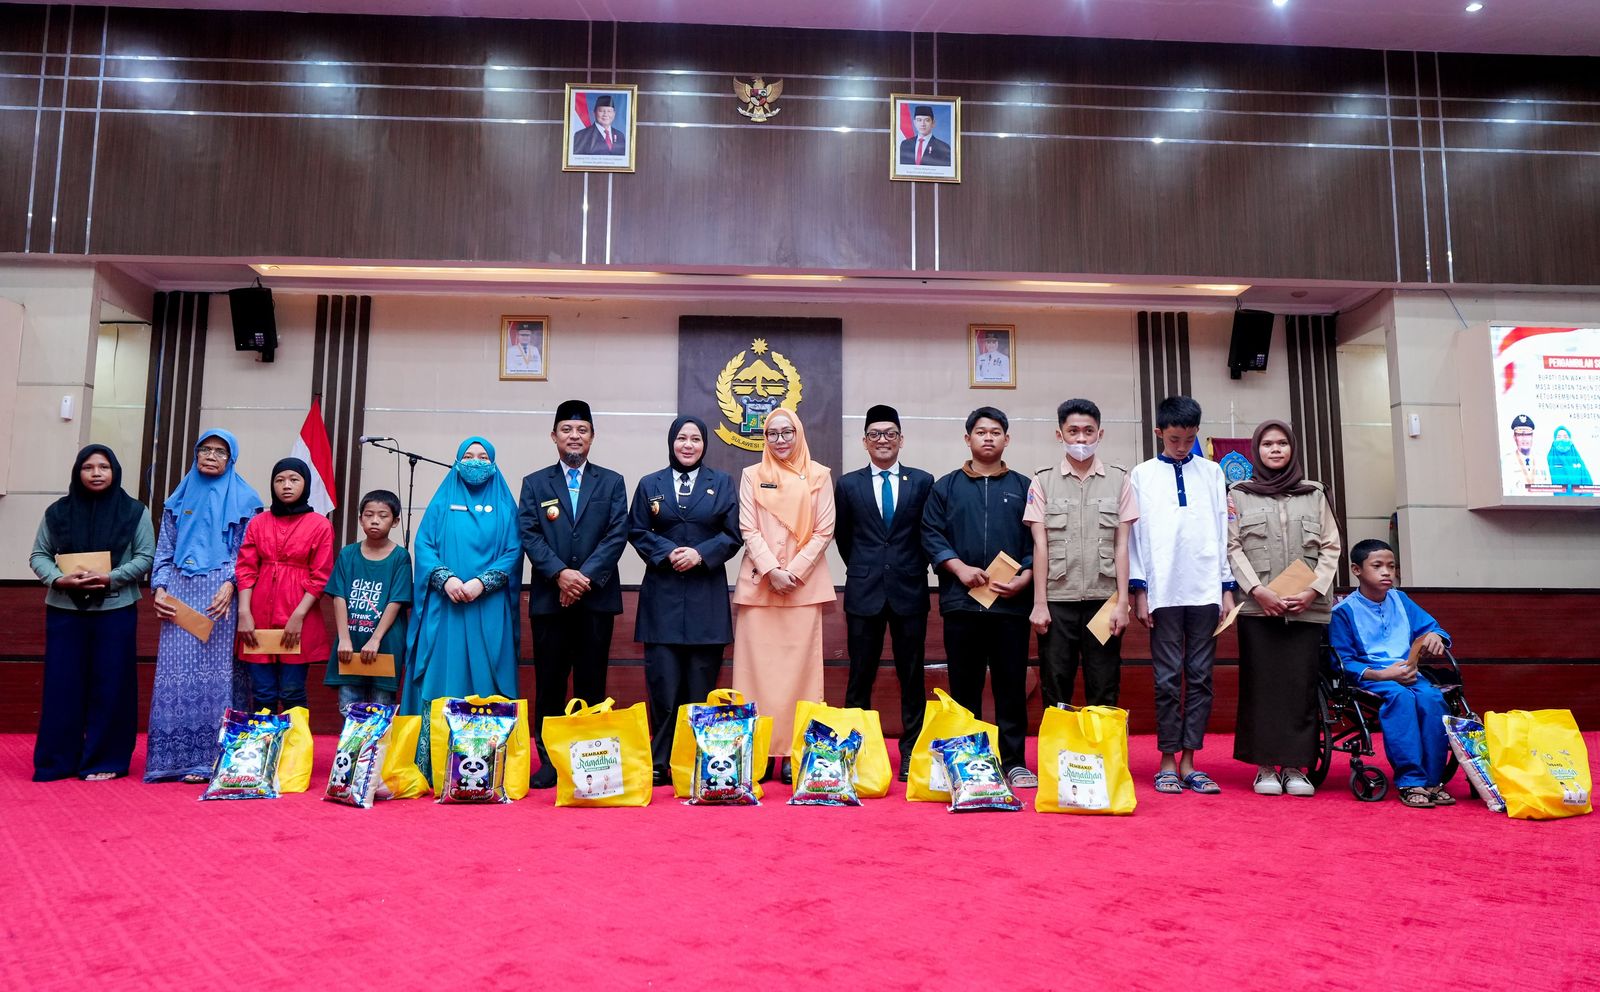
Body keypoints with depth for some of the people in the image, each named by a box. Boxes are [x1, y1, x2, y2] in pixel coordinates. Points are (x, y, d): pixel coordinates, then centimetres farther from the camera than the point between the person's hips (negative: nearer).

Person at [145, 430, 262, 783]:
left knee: (215, 670, -7)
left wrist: (229, 585, -15)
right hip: (179, 594, 4)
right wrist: (159, 588, 1)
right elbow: (164, 548, 16)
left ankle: (208, 759, -5)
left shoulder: (243, 500, 6)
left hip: (220, 595, -4)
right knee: (175, 670, -2)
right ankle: (175, 757, 2)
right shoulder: (180, 498, 17)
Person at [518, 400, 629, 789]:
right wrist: (560, 573, -14)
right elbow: (528, 535, 1)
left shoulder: (611, 482, 10)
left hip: (597, 596, 0)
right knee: (549, 683, 2)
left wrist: (586, 576, -12)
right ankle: (549, 761, 8)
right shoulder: (534, 483, 12)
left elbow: (617, 535, 0)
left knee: (591, 682, 3)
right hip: (549, 597, 1)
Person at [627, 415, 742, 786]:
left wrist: (701, 554, -11)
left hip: (707, 599, 0)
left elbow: (733, 535, 4)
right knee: (662, 684, -3)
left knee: (701, 686, 2)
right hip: (662, 595, 0)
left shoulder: (723, 483, 10)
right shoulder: (650, 485, 11)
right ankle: (659, 763, 6)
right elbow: (637, 532, 7)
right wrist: (666, 553, -9)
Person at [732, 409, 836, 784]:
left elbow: (824, 531, 2)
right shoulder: (752, 475, 8)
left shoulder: (819, 475, 6)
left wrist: (794, 571, -8)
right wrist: (772, 571, -10)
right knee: (758, 665, -1)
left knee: (800, 665, -1)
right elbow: (749, 529, 2)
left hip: (804, 584, 0)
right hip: (759, 583, 1)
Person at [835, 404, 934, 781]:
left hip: (909, 591, 0)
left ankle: (912, 751, 13)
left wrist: (913, 570, 10)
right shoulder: (848, 484, 6)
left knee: (912, 677, 5)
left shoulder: (922, 481, 4)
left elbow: (929, 534, 9)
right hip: (864, 593, 0)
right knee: (860, 677, 4)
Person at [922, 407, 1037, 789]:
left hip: (1011, 601, 0)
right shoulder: (946, 487, 10)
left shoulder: (1023, 487, 11)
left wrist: (1024, 578, -7)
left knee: (1012, 684, 2)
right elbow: (931, 535, 4)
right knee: (964, 685, 5)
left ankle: (1014, 762, 10)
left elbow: (1037, 541, 8)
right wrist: (960, 568, -9)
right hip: (961, 600, 0)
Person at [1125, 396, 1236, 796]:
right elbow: (1135, 534, 3)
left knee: (1200, 677, 4)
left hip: (1205, 590, 2)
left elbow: (1222, 531, 10)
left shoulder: (1212, 473, 11)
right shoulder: (1142, 475, 6)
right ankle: (1168, 762, 9)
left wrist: (1227, 587, 5)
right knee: (1168, 678, 1)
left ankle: (1189, 760, 11)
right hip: (1163, 591, -2)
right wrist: (1138, 590, -2)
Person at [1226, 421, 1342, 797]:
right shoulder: (1239, 494, 9)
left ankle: (1295, 766, 8)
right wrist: (1258, 590, -11)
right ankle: (1265, 767, 5)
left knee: (1302, 684, 0)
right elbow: (1233, 547, 1)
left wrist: (1313, 590, -5)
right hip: (1257, 607, -1)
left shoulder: (1314, 494, 14)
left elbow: (1331, 547, 9)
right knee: (1261, 684, -1)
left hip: (1307, 607, 2)